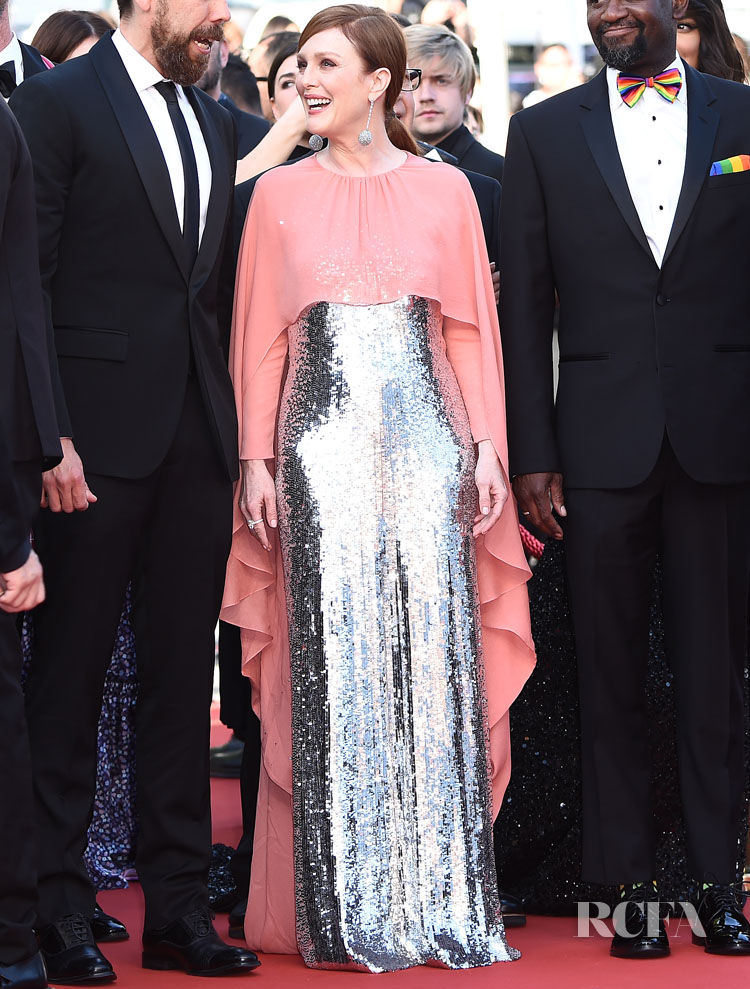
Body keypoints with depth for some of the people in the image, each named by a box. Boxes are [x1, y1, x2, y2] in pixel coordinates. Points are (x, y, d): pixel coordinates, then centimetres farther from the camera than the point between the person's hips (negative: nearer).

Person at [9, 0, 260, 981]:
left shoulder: (215, 122, 16)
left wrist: (232, 425, 9)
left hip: (197, 436, 6)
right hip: (100, 431, -6)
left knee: (183, 670, 8)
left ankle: (178, 905, 14)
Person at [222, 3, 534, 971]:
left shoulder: (444, 189, 7)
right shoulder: (280, 194, 8)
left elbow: (472, 329, 7)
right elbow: (261, 337, 7)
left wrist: (487, 446, 1)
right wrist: (257, 457, 0)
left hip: (427, 440, 0)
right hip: (323, 444, 0)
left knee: (433, 653, -1)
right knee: (334, 664, -1)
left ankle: (443, 898, 7)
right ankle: (346, 909, 6)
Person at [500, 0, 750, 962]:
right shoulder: (545, 132, 7)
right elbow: (524, 306, 5)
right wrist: (530, 453, -1)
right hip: (601, 441, 0)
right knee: (611, 675, 5)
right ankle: (629, 886, 13)